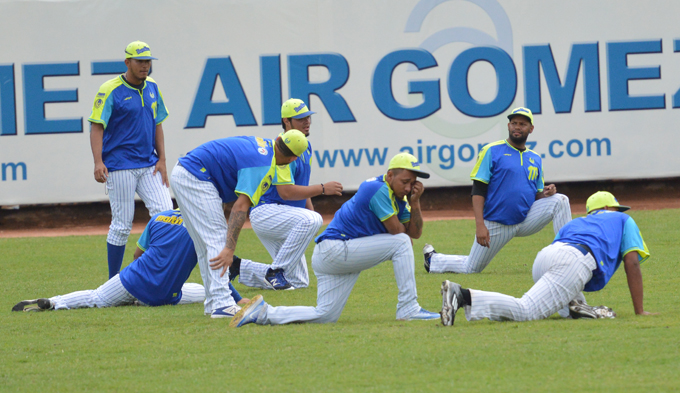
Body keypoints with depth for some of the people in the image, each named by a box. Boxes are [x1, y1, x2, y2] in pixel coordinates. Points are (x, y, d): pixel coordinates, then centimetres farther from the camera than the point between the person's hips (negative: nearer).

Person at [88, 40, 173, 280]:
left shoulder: (152, 88, 11)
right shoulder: (110, 91, -8)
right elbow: (97, 127, -12)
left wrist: (161, 160, 6)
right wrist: (98, 162, -24)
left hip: (149, 165, 6)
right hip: (120, 167, -6)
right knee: (122, 224, -3)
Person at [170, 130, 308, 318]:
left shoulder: (263, 143, 9)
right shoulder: (263, 166, -18)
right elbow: (241, 207, -25)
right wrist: (230, 249, -30)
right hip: (196, 177, -10)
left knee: (205, 245, 13)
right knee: (217, 238, -13)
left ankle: (213, 302, 15)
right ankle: (222, 304, -21)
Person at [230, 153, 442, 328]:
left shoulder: (398, 198, 14)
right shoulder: (379, 190, -16)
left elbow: (415, 232, 13)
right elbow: (397, 232, -15)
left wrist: (415, 202, -1)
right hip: (336, 248, -10)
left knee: (325, 316, 3)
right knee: (401, 243, -15)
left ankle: (263, 313, 4)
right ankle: (408, 309, -13)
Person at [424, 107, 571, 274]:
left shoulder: (535, 158, 12)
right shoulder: (492, 151, -3)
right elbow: (478, 191, -9)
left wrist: (544, 193, -8)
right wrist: (480, 225, -20)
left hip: (526, 220, 4)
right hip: (495, 225, -4)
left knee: (560, 200, -15)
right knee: (472, 268, 3)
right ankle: (433, 260, 32)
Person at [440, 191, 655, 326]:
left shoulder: (575, 223, 43)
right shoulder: (623, 220, 31)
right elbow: (632, 264, 19)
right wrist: (639, 311, 19)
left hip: (543, 256, 6)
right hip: (574, 262, -6)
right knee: (525, 310, -20)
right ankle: (465, 296, -40)